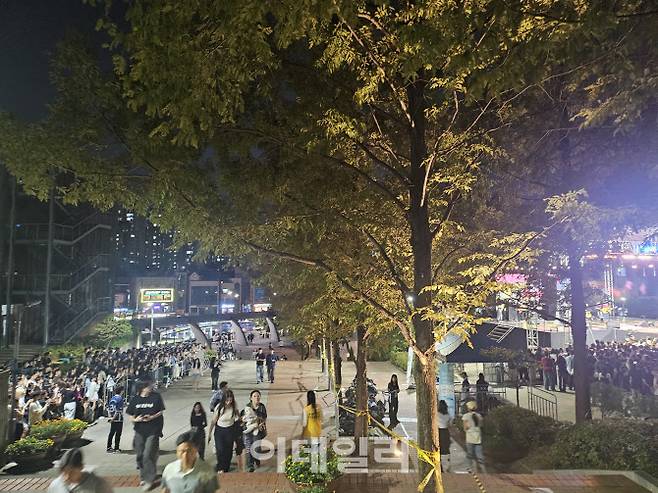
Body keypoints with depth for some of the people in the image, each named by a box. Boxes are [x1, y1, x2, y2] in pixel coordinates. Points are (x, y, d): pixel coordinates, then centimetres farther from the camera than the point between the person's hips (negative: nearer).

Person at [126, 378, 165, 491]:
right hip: (140, 431, 4)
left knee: (148, 455, -8)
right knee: (140, 455, 14)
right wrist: (135, 419, -16)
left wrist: (151, 417, -18)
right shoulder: (135, 399, 0)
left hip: (153, 430, -4)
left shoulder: (156, 397, -8)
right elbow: (130, 416, 4)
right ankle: (143, 477, 34)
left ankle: (149, 480, 6)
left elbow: (161, 411, -3)